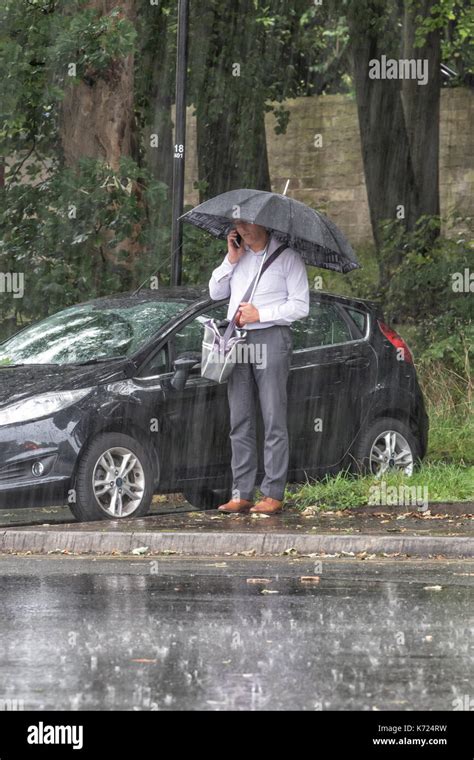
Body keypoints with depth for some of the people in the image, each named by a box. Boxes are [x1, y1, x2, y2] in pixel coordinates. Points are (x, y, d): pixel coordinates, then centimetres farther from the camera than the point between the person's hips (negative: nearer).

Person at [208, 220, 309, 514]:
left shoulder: (288, 257, -1)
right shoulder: (238, 255, 16)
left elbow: (300, 306, -5)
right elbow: (216, 292, 15)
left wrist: (260, 314, -12)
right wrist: (231, 259, 3)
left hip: (271, 338, -6)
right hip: (238, 342, 6)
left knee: (274, 420, -6)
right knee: (240, 422, 4)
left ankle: (273, 494, -6)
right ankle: (242, 495, 6)